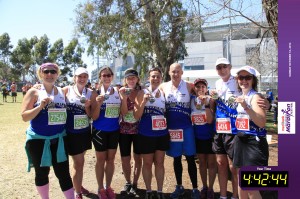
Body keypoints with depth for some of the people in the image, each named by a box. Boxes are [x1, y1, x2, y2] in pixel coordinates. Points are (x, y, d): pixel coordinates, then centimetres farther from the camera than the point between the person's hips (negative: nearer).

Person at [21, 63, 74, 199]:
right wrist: (41, 106, -23)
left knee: (63, 172, 4)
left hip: (59, 139, 2)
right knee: (42, 173, 14)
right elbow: (24, 117, -9)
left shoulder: (62, 91, 4)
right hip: (38, 139, -2)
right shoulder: (34, 92, -5)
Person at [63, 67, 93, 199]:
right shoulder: (67, 90, -7)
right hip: (71, 132, -4)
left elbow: (91, 116, 4)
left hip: (85, 132, 4)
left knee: (79, 161, 18)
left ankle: (78, 185, 40)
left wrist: (87, 107, -15)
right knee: (79, 163, -1)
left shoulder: (90, 93, 2)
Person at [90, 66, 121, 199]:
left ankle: (108, 187, 31)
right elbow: (94, 117, -11)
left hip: (114, 130, 3)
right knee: (101, 160, 9)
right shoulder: (96, 93, -8)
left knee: (111, 159, 14)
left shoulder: (118, 92, 2)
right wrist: (98, 103, -26)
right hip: (100, 131, -3)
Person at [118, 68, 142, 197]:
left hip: (138, 129, -1)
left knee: (137, 158, 9)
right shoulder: (122, 92, -1)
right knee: (125, 159, 8)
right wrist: (124, 97, -21)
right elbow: (123, 112, -11)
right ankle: (128, 182, 31)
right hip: (124, 130, 1)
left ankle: (134, 184, 27)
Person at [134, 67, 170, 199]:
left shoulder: (164, 93, 4)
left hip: (162, 134, 3)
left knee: (159, 163, 12)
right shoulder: (142, 93, -5)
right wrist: (144, 101, -20)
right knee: (147, 164, 10)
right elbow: (136, 116, -9)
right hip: (146, 135, -2)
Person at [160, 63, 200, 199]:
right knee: (176, 159, 13)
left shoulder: (189, 86, -3)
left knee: (190, 158, 3)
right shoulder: (163, 87, 3)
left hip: (186, 127, -2)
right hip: (171, 127, 2)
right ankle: (179, 187, 28)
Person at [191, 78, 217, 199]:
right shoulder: (191, 100, -3)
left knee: (211, 163, 8)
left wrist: (206, 104, -32)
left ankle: (210, 189, 23)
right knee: (202, 163, 16)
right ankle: (204, 187, 32)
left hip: (210, 136, -3)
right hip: (198, 136, 4)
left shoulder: (210, 100, -13)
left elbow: (210, 120, -24)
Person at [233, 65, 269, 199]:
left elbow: (262, 122, -24)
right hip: (240, 141, 8)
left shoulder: (255, 97, -13)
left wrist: (246, 107, -35)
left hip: (254, 143, -8)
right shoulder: (240, 97, 10)